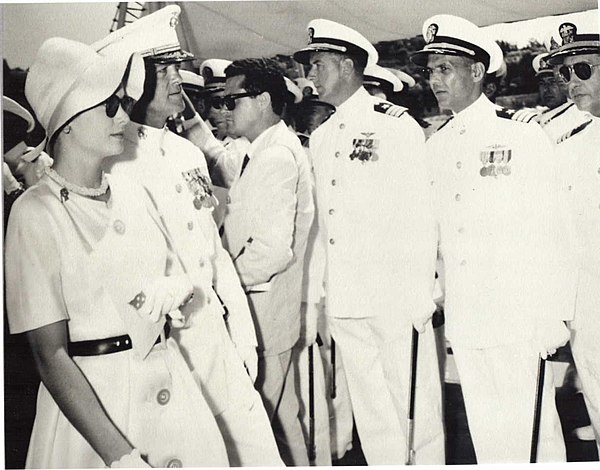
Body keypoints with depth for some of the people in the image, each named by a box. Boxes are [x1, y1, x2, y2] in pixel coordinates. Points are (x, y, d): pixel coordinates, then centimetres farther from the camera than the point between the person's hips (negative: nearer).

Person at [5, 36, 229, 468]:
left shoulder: (132, 193, 4)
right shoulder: (38, 213, -12)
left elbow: (180, 275, 12)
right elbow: (50, 353, -15)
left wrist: (172, 290, -12)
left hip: (170, 382, 6)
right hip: (90, 397, -5)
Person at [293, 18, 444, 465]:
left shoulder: (396, 125, -4)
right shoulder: (320, 138, 15)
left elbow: (420, 216, -7)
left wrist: (419, 295, -11)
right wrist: (317, 290, 12)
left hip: (395, 298, -6)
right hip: (343, 301, 6)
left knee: (416, 408, 3)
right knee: (371, 413, 13)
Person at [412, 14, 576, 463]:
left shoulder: (524, 137, -4)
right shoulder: (434, 148, 9)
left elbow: (551, 233, -6)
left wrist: (554, 317, -8)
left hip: (519, 320, -4)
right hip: (463, 320, 5)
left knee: (532, 425, 2)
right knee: (484, 431, 12)